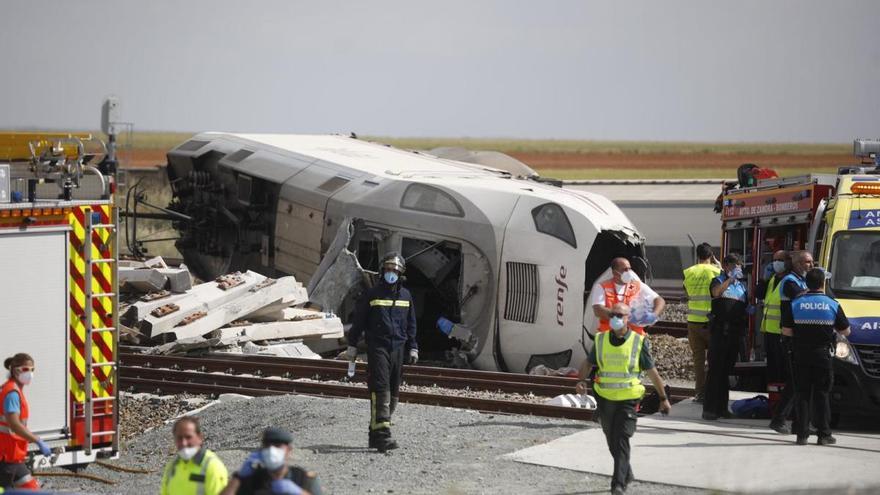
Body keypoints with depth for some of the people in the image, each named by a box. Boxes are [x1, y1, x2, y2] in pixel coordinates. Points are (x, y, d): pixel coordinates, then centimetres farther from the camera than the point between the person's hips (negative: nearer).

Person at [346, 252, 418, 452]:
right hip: (377, 347, -5)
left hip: (398, 349, 5)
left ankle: (375, 435, 13)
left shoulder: (406, 296, 13)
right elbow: (358, 321, 5)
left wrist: (413, 348, 15)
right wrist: (352, 345, 3)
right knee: (380, 390, -16)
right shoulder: (372, 295, 1)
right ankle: (382, 435, -23)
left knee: (393, 393, 5)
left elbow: (411, 325, 20)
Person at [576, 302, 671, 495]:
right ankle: (626, 473, 36)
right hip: (604, 398, 4)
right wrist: (581, 381, -5)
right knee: (612, 441, 15)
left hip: (628, 399, -4)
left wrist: (663, 398, 6)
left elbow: (652, 372, 2)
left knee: (621, 440, -13)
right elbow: (589, 363, 15)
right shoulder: (601, 340, 3)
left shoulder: (639, 342, -5)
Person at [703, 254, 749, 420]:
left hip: (735, 330, 6)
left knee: (727, 369, 10)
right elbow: (717, 292, -20)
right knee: (715, 368, -8)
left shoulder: (741, 285, 20)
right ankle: (709, 409, -9)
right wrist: (731, 278, -24)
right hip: (720, 329, -6)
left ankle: (722, 407, 16)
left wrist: (749, 310, 7)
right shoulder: (719, 280, 3)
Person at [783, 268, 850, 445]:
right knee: (822, 394, 5)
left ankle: (802, 434, 3)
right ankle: (824, 434, 5)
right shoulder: (833, 305, -4)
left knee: (803, 394, 6)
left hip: (801, 354, 1)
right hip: (823, 355, -1)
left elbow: (786, 330, -1)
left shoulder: (796, 303, -3)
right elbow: (846, 331, 3)